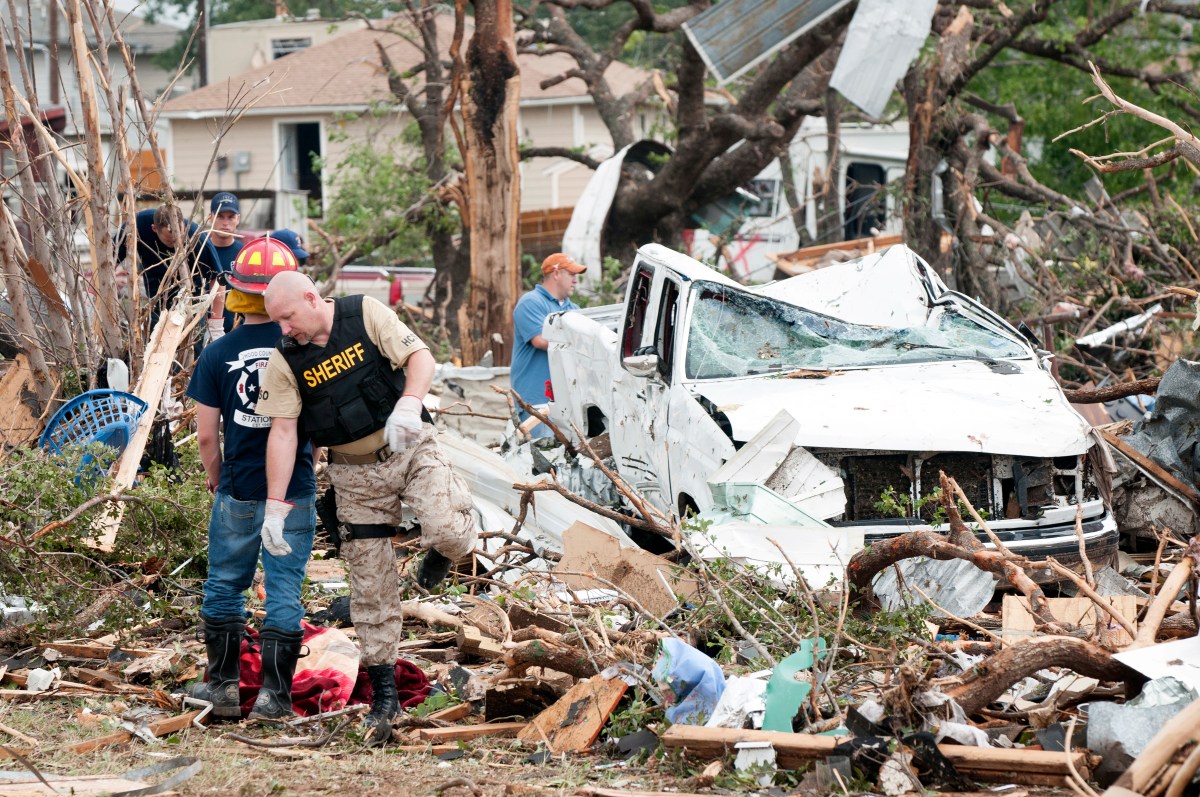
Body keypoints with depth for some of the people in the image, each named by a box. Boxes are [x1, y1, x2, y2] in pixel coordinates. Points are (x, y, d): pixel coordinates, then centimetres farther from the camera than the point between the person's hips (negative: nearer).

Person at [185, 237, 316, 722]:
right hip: (296, 492, 0)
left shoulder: (217, 355, -7)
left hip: (238, 492, 0)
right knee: (284, 590, 4)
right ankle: (275, 694, 4)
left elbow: (207, 434, -4)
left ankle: (224, 686, 20)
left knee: (225, 585, 14)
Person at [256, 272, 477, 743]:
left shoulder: (366, 315, -7)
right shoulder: (285, 360, -3)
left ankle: (444, 547, 11)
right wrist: (275, 505, -11)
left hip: (410, 449, -2)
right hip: (356, 474, 2)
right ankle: (383, 693, 12)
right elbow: (283, 431, -6)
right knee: (370, 587, 2)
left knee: (447, 531, -27)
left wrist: (408, 405, -34)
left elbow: (420, 358, -14)